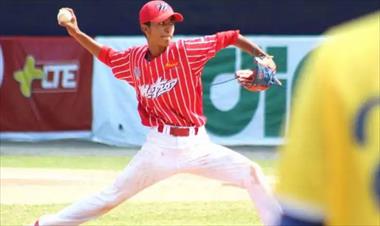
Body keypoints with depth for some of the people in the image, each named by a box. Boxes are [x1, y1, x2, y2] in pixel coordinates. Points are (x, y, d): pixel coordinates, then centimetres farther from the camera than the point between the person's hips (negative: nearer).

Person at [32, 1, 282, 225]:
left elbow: (230, 38, -7)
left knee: (252, 173, -16)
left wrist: (262, 58, -17)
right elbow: (106, 55, 23)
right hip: (159, 148, 1)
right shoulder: (134, 59, 3)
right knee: (112, 197, 4)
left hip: (197, 145, -1)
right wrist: (76, 34, 14)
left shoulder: (186, 50, -7)